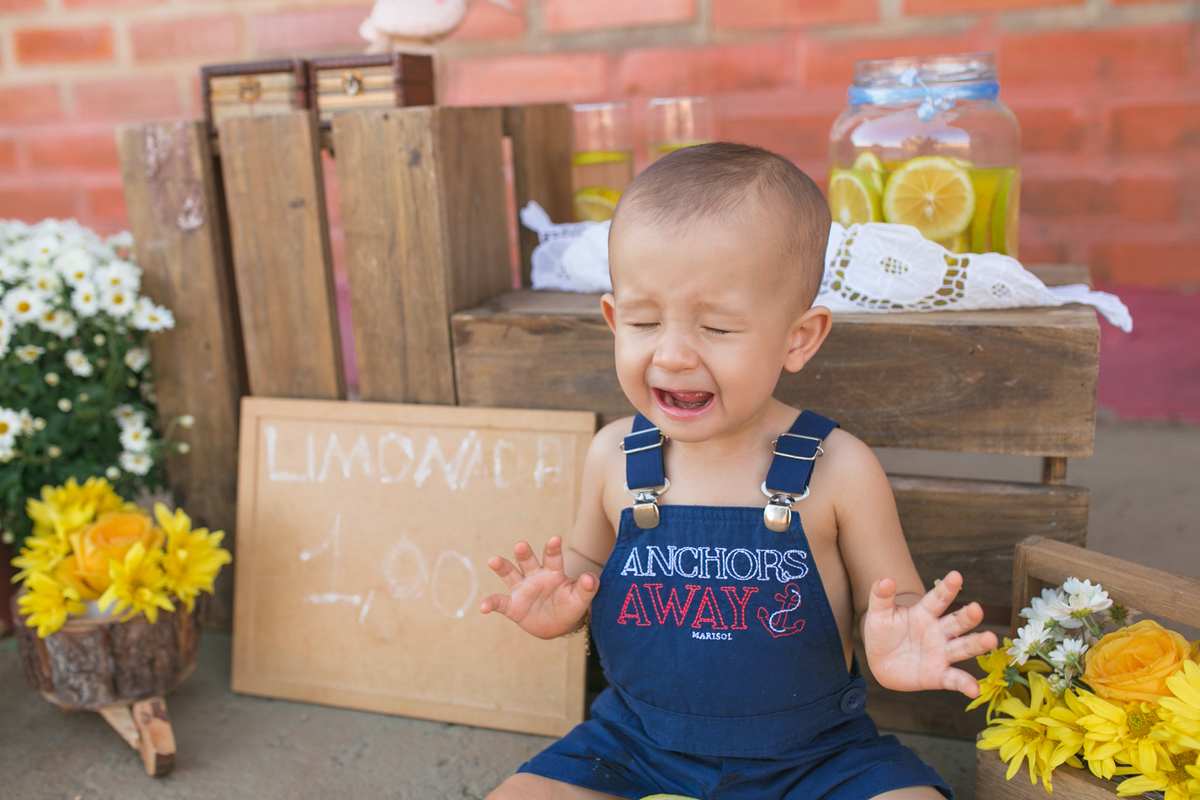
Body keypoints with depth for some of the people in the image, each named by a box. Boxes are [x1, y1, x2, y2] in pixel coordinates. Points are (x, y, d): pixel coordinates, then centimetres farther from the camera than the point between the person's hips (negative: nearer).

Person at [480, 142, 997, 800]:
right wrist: (562, 602, -12)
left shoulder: (836, 468, -16)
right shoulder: (614, 456, -8)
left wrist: (895, 645, -26)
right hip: (638, 742, 2)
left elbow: (888, 599, -3)